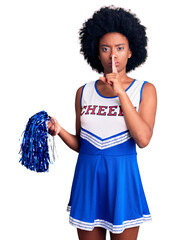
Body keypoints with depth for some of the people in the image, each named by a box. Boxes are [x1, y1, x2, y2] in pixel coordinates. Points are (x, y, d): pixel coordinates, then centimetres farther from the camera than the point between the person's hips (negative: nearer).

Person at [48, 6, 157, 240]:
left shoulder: (145, 90, 0)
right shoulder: (84, 92, 7)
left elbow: (143, 139, -14)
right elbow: (80, 144, 10)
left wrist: (120, 92, -15)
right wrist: (59, 131, -10)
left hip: (122, 177, -2)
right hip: (87, 176, 2)